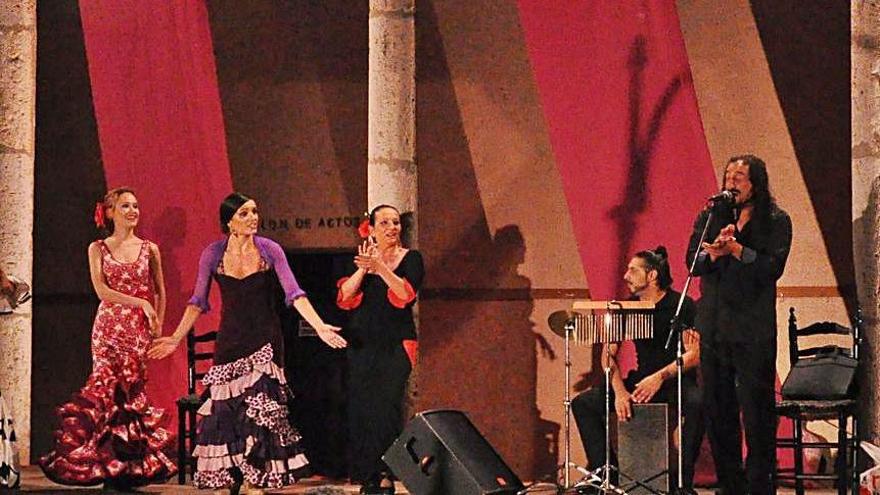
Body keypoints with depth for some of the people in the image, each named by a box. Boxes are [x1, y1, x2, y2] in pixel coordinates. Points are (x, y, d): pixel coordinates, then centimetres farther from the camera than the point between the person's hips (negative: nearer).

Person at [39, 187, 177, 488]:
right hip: (108, 328, 0)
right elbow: (102, 291, -4)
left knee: (132, 391, -7)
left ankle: (132, 468, -2)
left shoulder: (149, 249, 10)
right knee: (106, 388, -8)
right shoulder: (98, 249, 7)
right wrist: (140, 302, -10)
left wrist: (158, 325, 2)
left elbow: (160, 292, 14)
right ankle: (106, 467, -3)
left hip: (139, 330, 0)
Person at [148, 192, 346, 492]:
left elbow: (294, 293, -8)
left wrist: (320, 327, -19)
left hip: (265, 340, -1)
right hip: (231, 341, 1)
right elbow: (198, 302, 4)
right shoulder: (213, 254, -1)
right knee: (228, 411, 3)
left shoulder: (270, 250, -4)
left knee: (261, 409, -5)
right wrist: (176, 338, -1)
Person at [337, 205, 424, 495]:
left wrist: (380, 266, -21)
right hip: (362, 345, 4)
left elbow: (406, 294, -13)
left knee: (386, 407, -14)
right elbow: (345, 297, -1)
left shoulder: (411, 258, 4)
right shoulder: (361, 259, 12)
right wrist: (363, 269, -15)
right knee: (360, 408, 0)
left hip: (395, 346, -4)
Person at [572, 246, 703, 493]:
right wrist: (619, 391, -17)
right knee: (583, 403, -10)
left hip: (677, 381, -5)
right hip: (641, 381, 5)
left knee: (696, 403, -39)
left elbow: (694, 354, -18)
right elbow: (608, 354, 1)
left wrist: (660, 377, -31)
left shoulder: (682, 305, -9)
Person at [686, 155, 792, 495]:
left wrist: (736, 249, -18)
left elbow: (773, 268, -10)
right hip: (713, 327, 4)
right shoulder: (709, 218, 12)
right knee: (717, 411, 7)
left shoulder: (776, 222, 1)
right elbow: (692, 262, 2)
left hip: (754, 331, -4)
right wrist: (712, 253, -17)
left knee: (757, 410, -4)